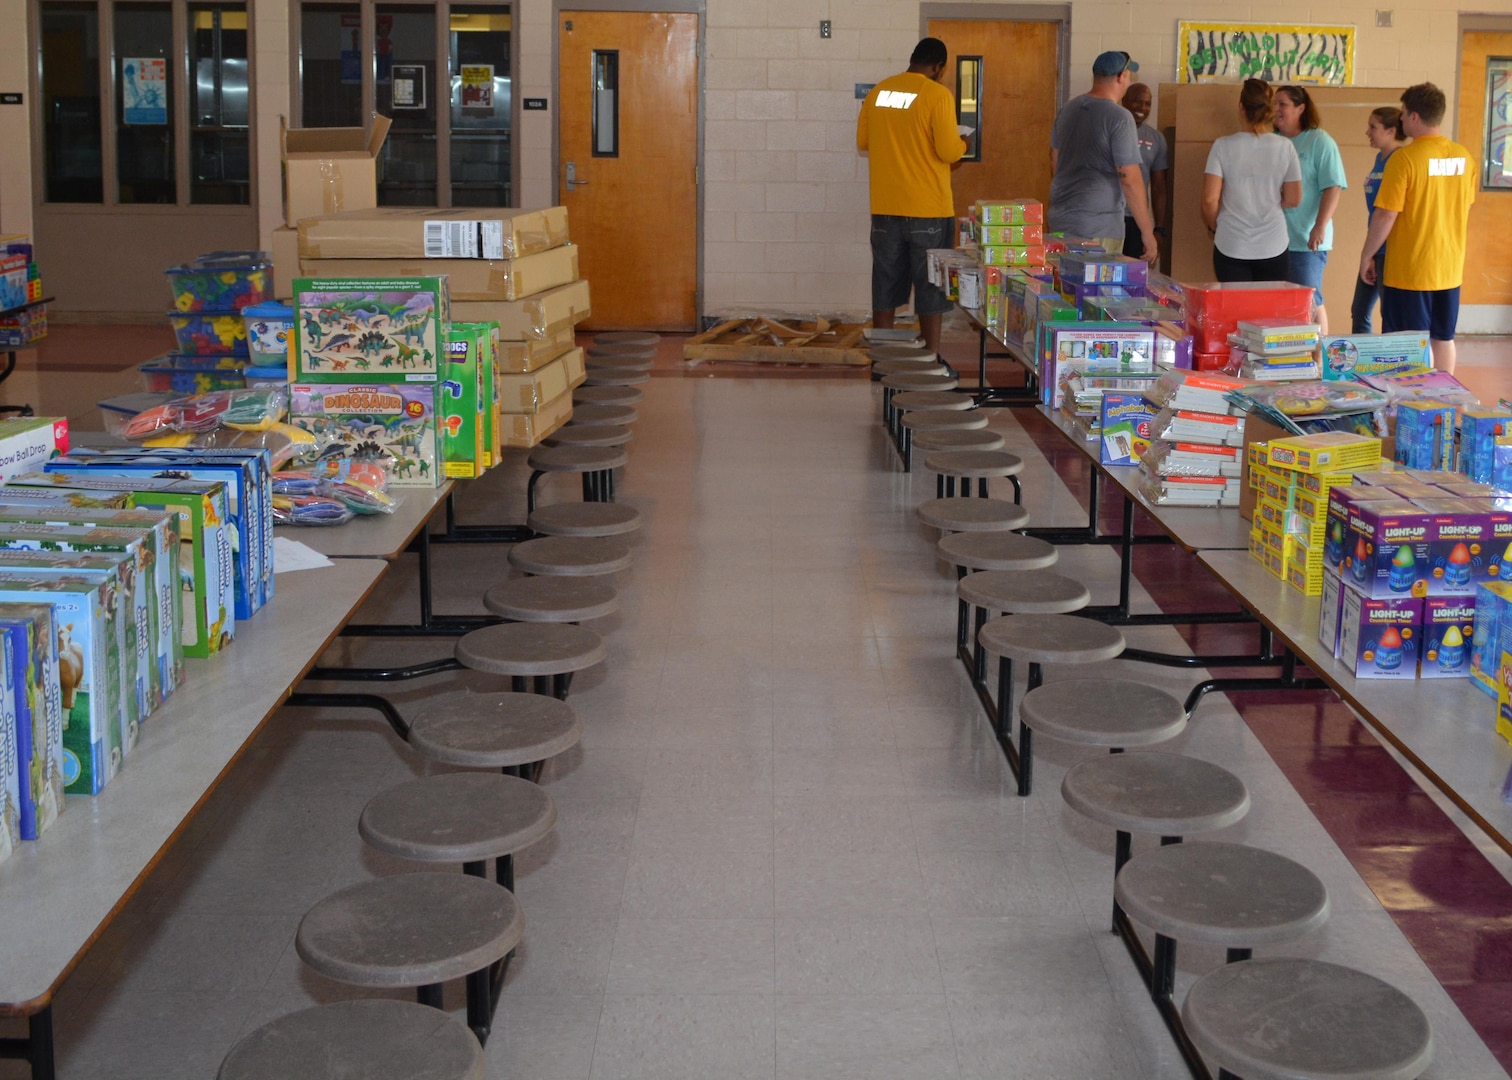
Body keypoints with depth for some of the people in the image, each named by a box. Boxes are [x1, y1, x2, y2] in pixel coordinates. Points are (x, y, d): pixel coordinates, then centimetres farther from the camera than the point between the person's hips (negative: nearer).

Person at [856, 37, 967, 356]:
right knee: (930, 283, 3)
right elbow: (948, 151, -14)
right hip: (927, 208, -5)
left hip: (885, 206, 5)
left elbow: (863, 142, 14)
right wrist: (961, 145, 7)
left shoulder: (878, 91, 6)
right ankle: (931, 357, 6)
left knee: (885, 281, 10)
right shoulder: (937, 95, -10)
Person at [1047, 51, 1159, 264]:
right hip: (1098, 229, -7)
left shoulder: (1067, 109, 9)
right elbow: (1130, 180, -16)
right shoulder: (1119, 118, -13)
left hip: (1059, 222, 7)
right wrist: (1148, 233, -11)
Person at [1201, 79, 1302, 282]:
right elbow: (1293, 199, 2)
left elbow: (1210, 199, -9)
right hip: (1273, 247, 1)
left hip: (1231, 248, -1)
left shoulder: (1223, 146, -6)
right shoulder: (1285, 147, -2)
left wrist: (1213, 226, 9)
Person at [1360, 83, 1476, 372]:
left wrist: (1366, 256, -4)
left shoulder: (1404, 158, -17)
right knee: (1443, 339, 15)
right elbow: (1464, 211, 13)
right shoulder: (1463, 157, 3)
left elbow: (1385, 216, -16)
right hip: (1450, 270, 6)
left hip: (1409, 272, -6)